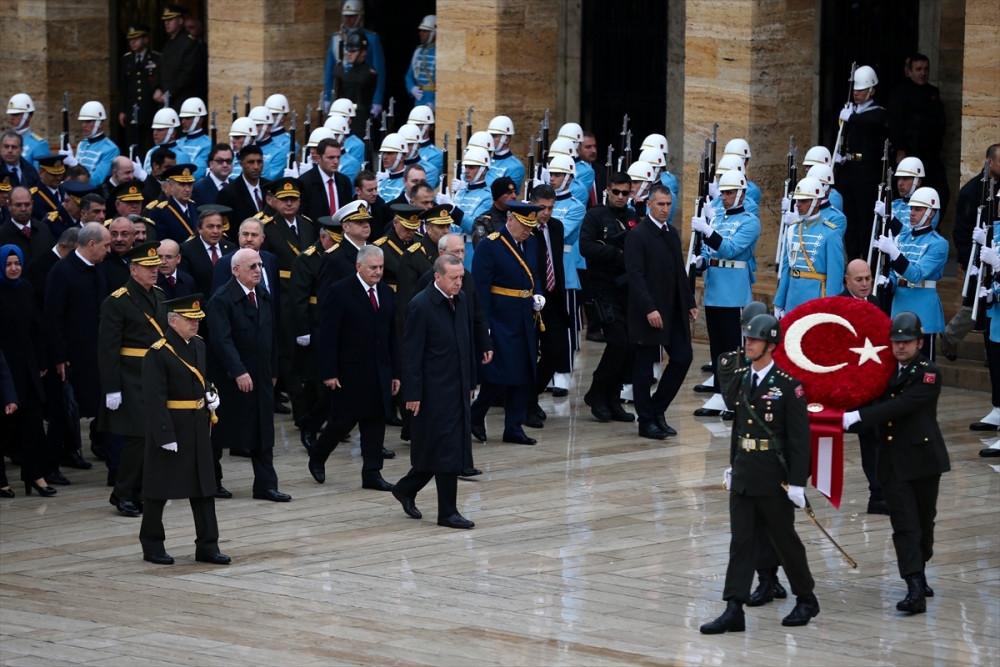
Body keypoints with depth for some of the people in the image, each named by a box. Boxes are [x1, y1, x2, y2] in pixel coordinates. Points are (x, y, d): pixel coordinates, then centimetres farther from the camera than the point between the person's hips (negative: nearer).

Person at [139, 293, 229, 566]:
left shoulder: (199, 346, 7)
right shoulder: (158, 354, -17)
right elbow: (155, 399, -20)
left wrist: (210, 395, 2)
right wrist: (166, 436, -23)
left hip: (198, 428, 7)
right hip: (169, 428, -7)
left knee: (204, 487, 7)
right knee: (160, 488, 5)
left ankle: (207, 546, 11)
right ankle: (152, 546, 17)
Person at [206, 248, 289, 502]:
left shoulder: (264, 296, 11)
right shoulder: (221, 300, -13)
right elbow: (222, 340, -21)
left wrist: (273, 371, 13)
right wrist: (238, 372, -28)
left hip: (261, 376, 6)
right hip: (229, 377, -6)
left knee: (263, 433, 3)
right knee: (219, 433, 5)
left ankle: (265, 485, 4)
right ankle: (212, 480, 18)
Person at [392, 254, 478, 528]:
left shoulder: (462, 300, 7)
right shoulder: (421, 306, -14)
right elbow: (412, 354, -14)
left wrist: (471, 382, 15)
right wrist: (413, 394, -15)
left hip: (459, 389, 7)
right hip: (435, 390, -7)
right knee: (447, 449, -4)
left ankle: (406, 489, 29)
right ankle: (447, 512, 4)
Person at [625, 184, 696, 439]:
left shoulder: (673, 234, 14)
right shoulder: (638, 235, -10)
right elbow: (635, 276, -17)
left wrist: (690, 303, 11)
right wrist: (649, 309, -24)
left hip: (674, 311, 7)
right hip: (649, 313, -7)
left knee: (682, 358, 4)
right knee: (645, 366, 1)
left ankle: (657, 409, 17)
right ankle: (646, 421, 8)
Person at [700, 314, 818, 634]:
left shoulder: (789, 386, -12)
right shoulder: (740, 378, 6)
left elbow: (800, 438, -13)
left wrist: (797, 482, -16)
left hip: (774, 478, -5)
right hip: (743, 475, 5)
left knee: (784, 540, 8)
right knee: (740, 542, 2)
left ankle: (806, 600, 27)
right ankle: (734, 611, -1)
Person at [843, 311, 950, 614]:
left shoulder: (929, 374, -9)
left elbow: (901, 405, -21)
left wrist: (856, 417, -27)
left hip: (923, 459, -3)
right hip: (892, 461, 3)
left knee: (924, 522, 9)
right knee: (905, 526, -6)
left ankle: (918, 576, 28)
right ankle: (915, 588, -13)